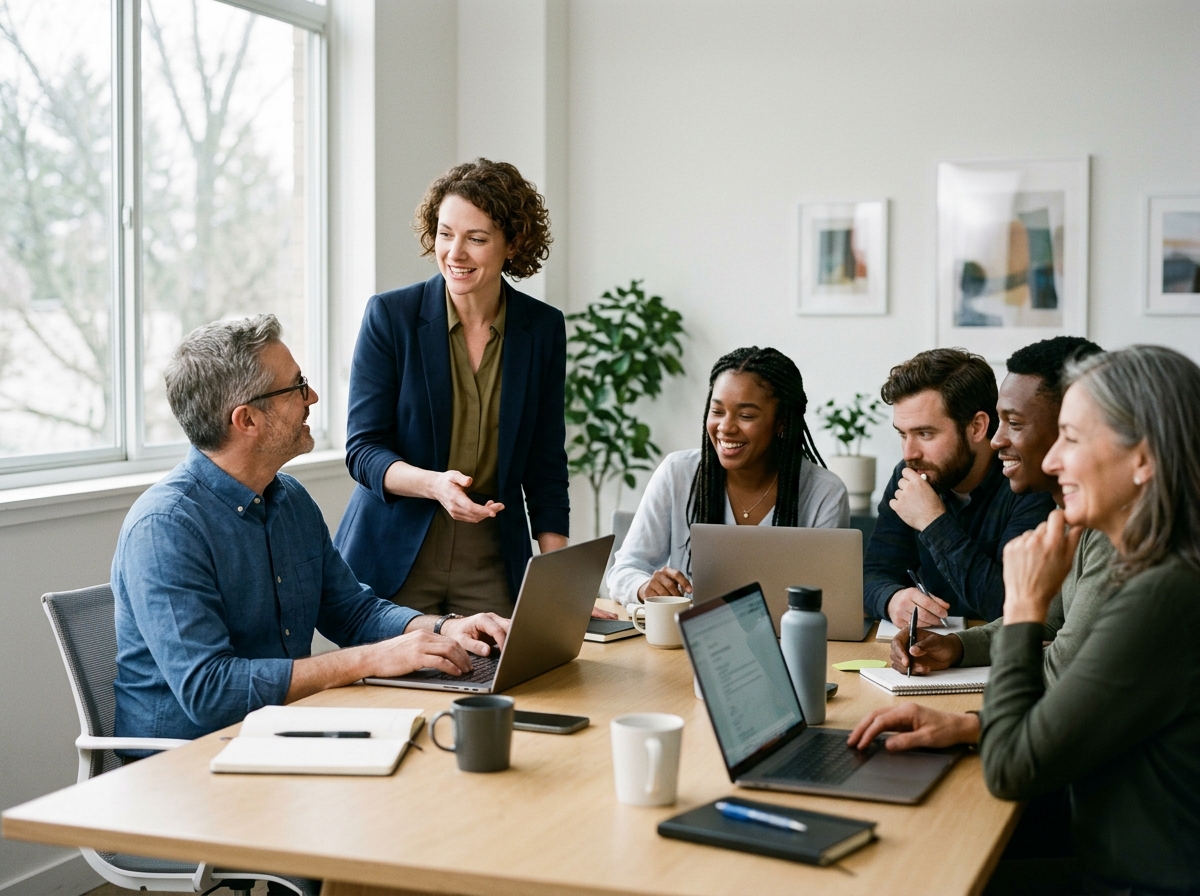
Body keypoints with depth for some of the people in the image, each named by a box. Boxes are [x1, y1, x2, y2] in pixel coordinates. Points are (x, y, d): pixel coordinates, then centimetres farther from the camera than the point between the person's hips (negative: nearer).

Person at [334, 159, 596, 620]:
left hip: (493, 564, 2)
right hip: (394, 561, -2)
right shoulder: (389, 315, -6)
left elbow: (546, 465, 5)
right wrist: (435, 484, -27)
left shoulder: (544, 328, 1)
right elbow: (363, 450, -8)